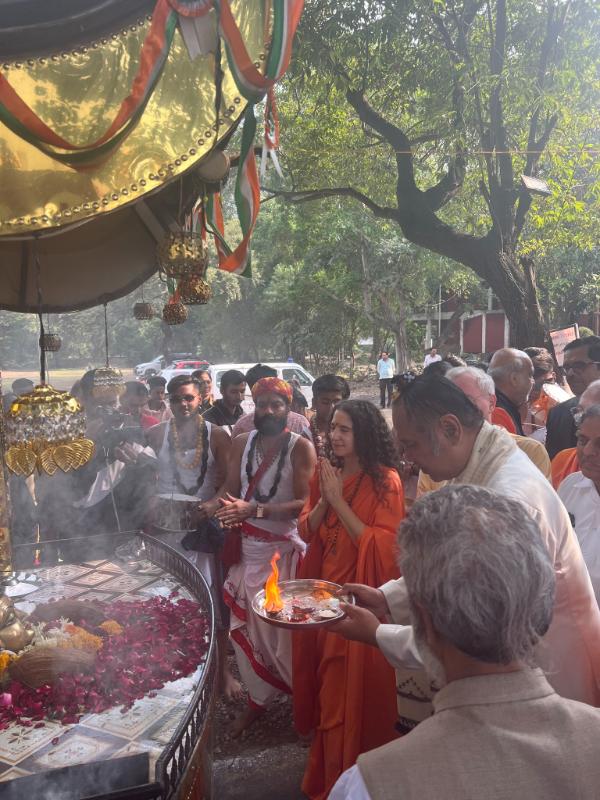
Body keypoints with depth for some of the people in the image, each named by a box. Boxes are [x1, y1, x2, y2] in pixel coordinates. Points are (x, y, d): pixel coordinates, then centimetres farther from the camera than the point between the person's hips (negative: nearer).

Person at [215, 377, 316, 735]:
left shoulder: (301, 447, -9)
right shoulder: (242, 443, 6)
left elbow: (304, 504, -16)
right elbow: (232, 493, 9)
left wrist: (254, 510, -24)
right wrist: (230, 535, -6)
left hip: (283, 549, -4)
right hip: (247, 547, 4)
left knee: (285, 627, -1)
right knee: (246, 624, 9)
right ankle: (258, 698, 29)